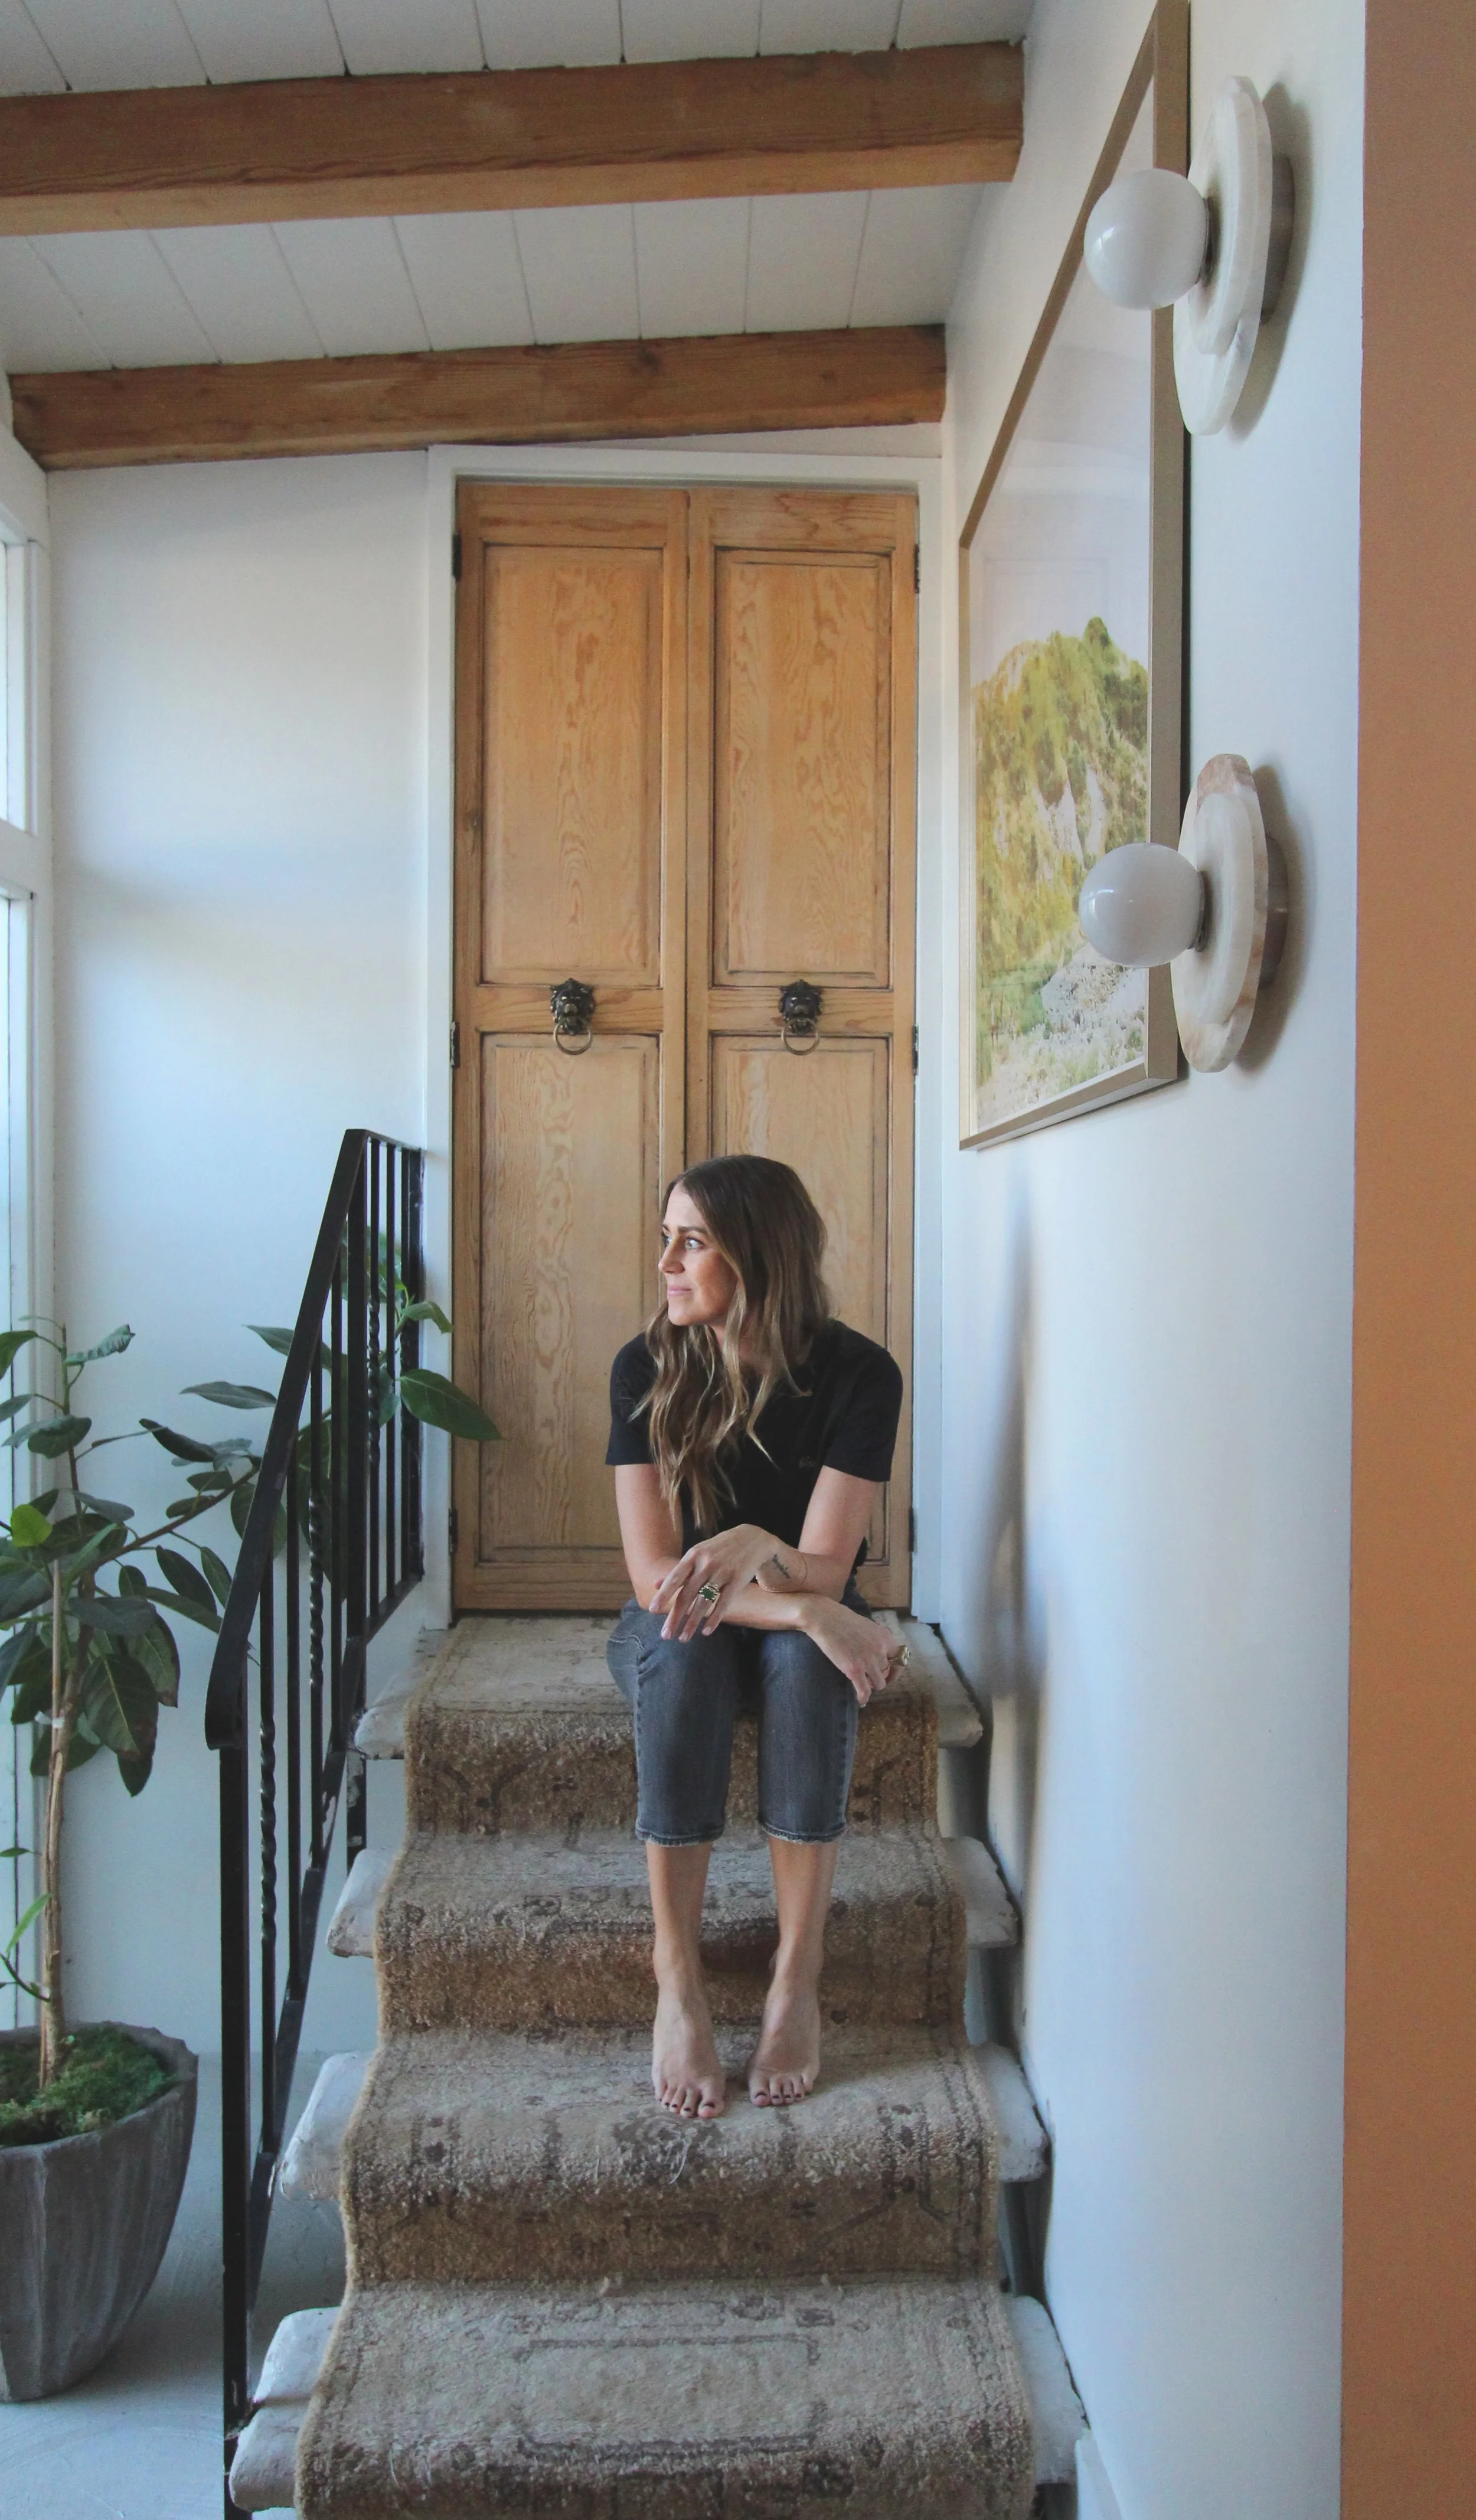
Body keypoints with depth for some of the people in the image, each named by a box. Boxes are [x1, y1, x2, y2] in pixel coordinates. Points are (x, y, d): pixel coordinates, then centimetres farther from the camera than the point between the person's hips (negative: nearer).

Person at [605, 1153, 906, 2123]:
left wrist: (753, 1545, -43)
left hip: (803, 1626, 0)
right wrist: (809, 1612, -34)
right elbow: (653, 1574, -20)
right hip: (675, 1629, 0)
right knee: (680, 1645, -35)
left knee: (806, 1655, -35)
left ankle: (798, 1981, -28)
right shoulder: (648, 1369, -14)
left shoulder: (857, 1375, -16)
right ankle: (677, 1981, -29)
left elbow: (822, 1571, -20)